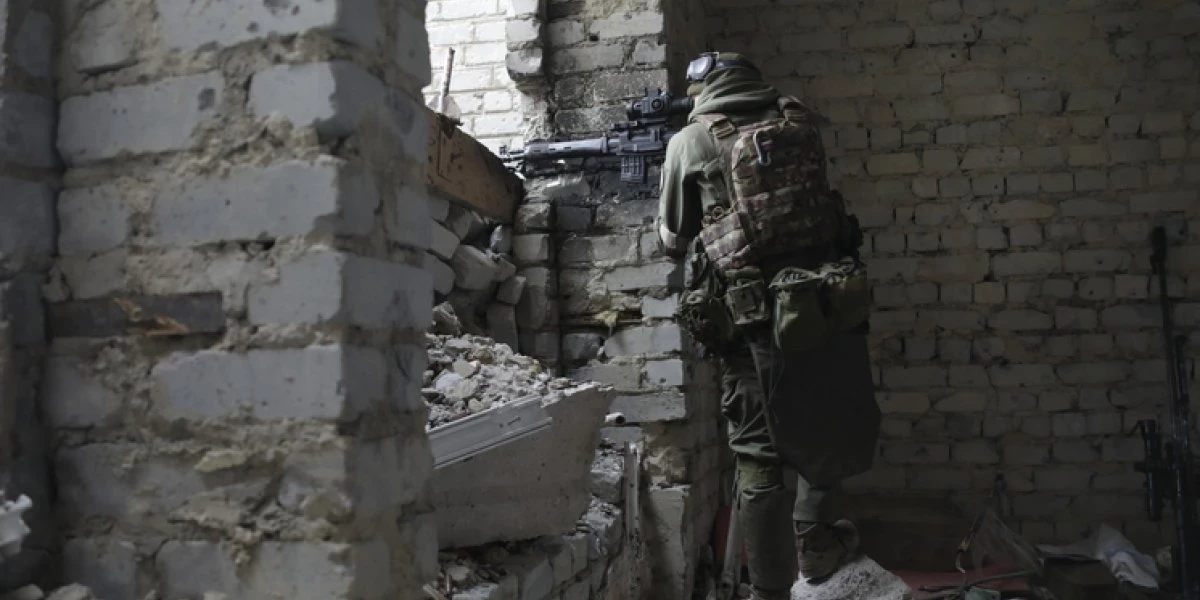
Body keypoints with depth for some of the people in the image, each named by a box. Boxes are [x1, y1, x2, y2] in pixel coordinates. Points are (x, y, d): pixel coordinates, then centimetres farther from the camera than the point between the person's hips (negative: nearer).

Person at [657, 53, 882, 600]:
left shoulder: (691, 141, 4)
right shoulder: (802, 123, 12)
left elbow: (674, 241, 11)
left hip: (755, 320, -3)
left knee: (762, 460, 7)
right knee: (830, 426, 26)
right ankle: (814, 544, 32)